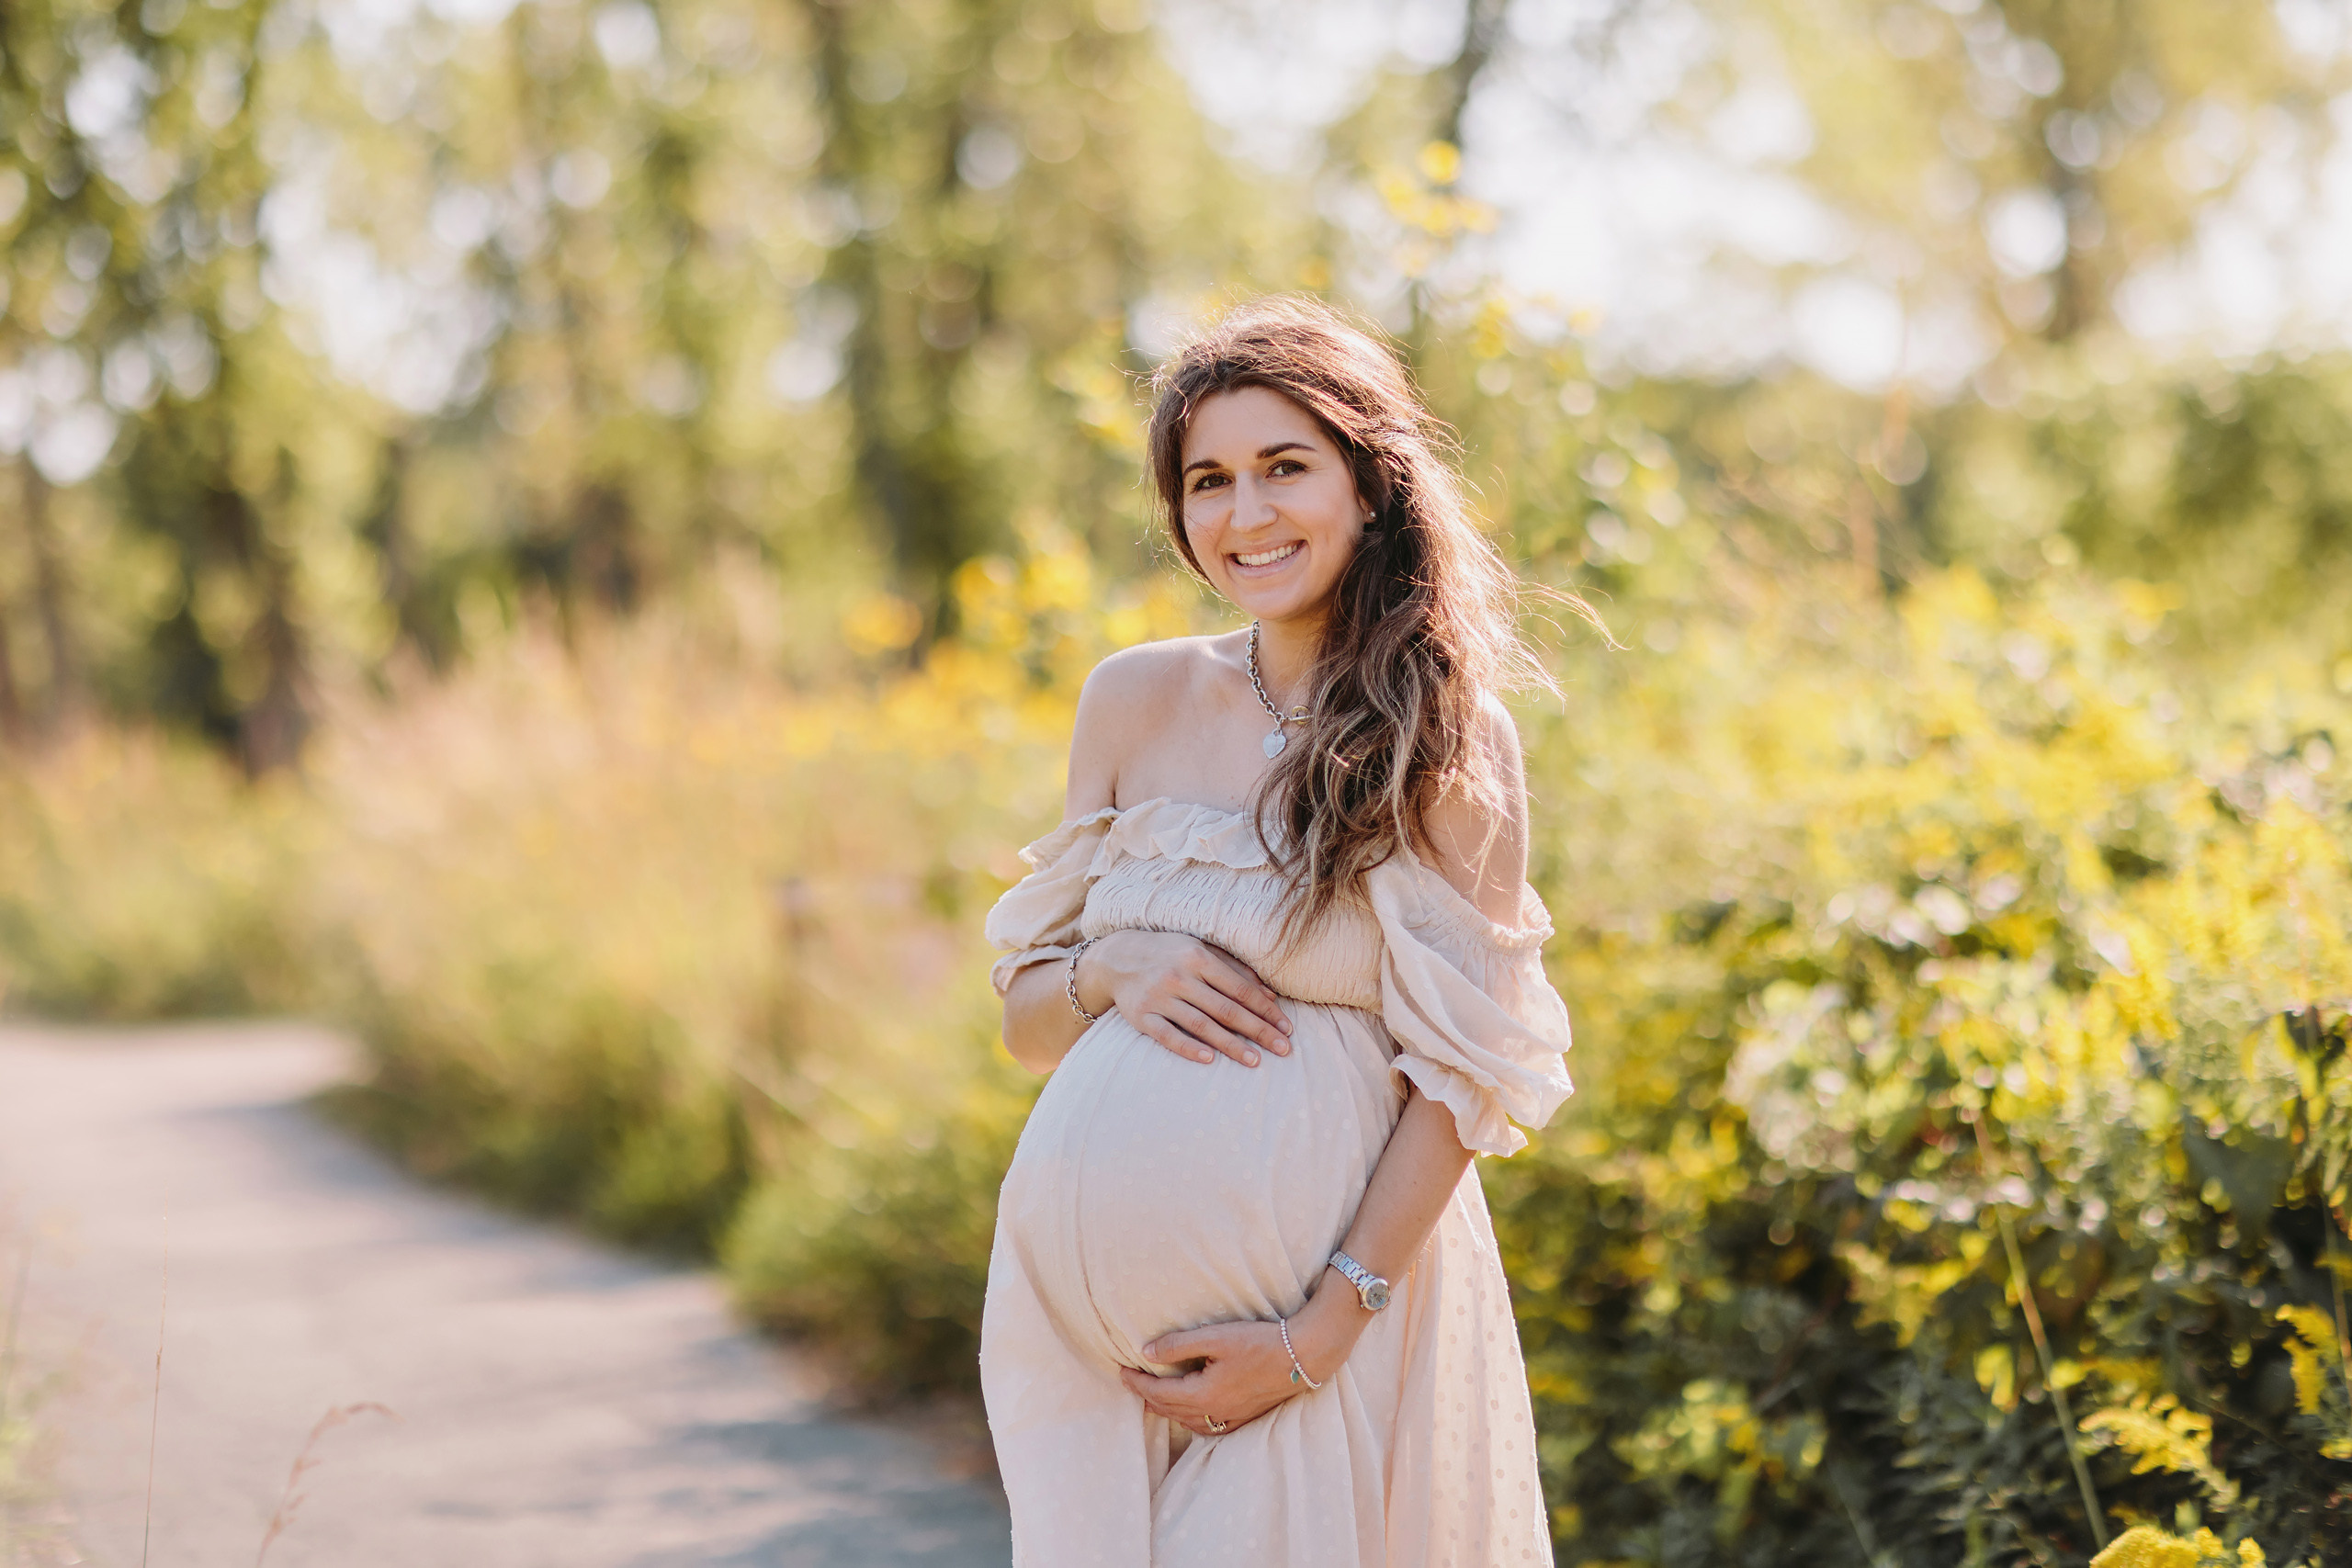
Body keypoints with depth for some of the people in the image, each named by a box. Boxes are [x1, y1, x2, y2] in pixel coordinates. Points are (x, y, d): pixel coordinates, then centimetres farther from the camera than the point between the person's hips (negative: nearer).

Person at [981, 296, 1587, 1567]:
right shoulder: (1136, 700, 5)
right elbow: (1027, 1021, 12)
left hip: (1334, 1269, -3)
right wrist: (1112, 972, -10)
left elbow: (1463, 1074, -7)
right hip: (1091, 1262, 3)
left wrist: (1318, 1336, -14)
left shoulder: (1452, 742, -4)